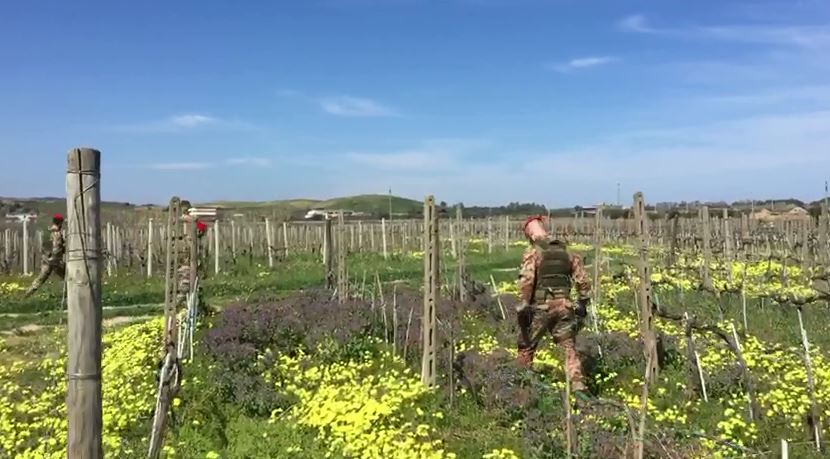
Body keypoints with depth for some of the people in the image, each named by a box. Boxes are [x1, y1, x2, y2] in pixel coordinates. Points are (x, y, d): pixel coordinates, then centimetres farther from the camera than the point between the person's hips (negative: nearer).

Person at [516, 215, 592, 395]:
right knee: (569, 348, 8)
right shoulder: (566, 252, 11)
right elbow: (583, 281, 12)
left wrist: (524, 305, -13)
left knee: (526, 347, 11)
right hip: (563, 306, 4)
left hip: (541, 307, -4)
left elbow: (526, 280, -18)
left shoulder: (533, 252, -6)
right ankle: (578, 387, -3)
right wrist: (582, 304, 20)